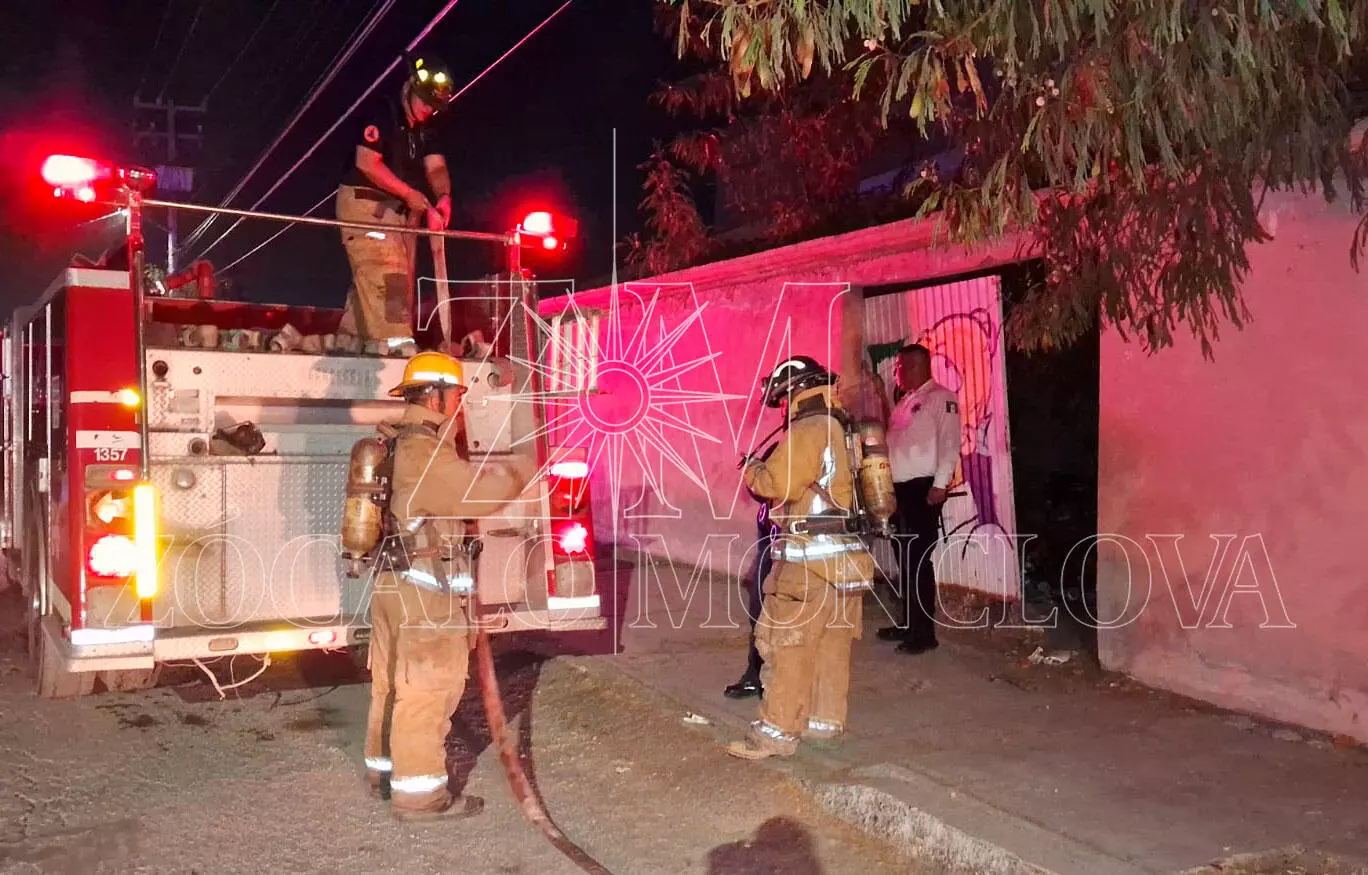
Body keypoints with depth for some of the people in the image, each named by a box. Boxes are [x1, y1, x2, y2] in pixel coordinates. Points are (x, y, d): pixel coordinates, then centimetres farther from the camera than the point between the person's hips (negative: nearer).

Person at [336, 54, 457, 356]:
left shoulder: (427, 128, 11)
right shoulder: (383, 113, -12)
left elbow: (436, 166, 1)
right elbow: (367, 162, -19)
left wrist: (443, 196, -21)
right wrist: (409, 193, -19)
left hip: (403, 208, 8)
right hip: (366, 201, -8)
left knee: (401, 276, 7)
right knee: (384, 270, -17)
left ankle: (352, 339, 15)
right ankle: (393, 340, -22)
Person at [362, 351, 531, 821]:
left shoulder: (402, 443, 12)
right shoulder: (428, 452, -20)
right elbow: (481, 492, -21)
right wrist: (515, 474, -5)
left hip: (392, 584, 10)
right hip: (424, 593, -10)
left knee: (392, 683, 19)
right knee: (428, 688, -2)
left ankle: (384, 769, 32)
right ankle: (419, 792, 5)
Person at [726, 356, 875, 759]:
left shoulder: (807, 432, -13)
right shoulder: (842, 431, 15)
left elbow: (777, 483, -18)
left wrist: (752, 470, 1)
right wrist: (766, 470, 14)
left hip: (811, 557, -9)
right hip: (847, 555, 9)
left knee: (788, 644, -4)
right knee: (832, 644, 14)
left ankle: (777, 731, 0)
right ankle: (826, 719, 23)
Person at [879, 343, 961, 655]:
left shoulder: (941, 397, -6)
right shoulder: (905, 401, 20)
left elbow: (949, 443, -13)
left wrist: (940, 484, -20)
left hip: (922, 488, -8)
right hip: (900, 489, 8)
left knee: (919, 560, -8)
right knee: (905, 559, 13)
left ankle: (924, 633, -1)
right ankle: (908, 624, 22)